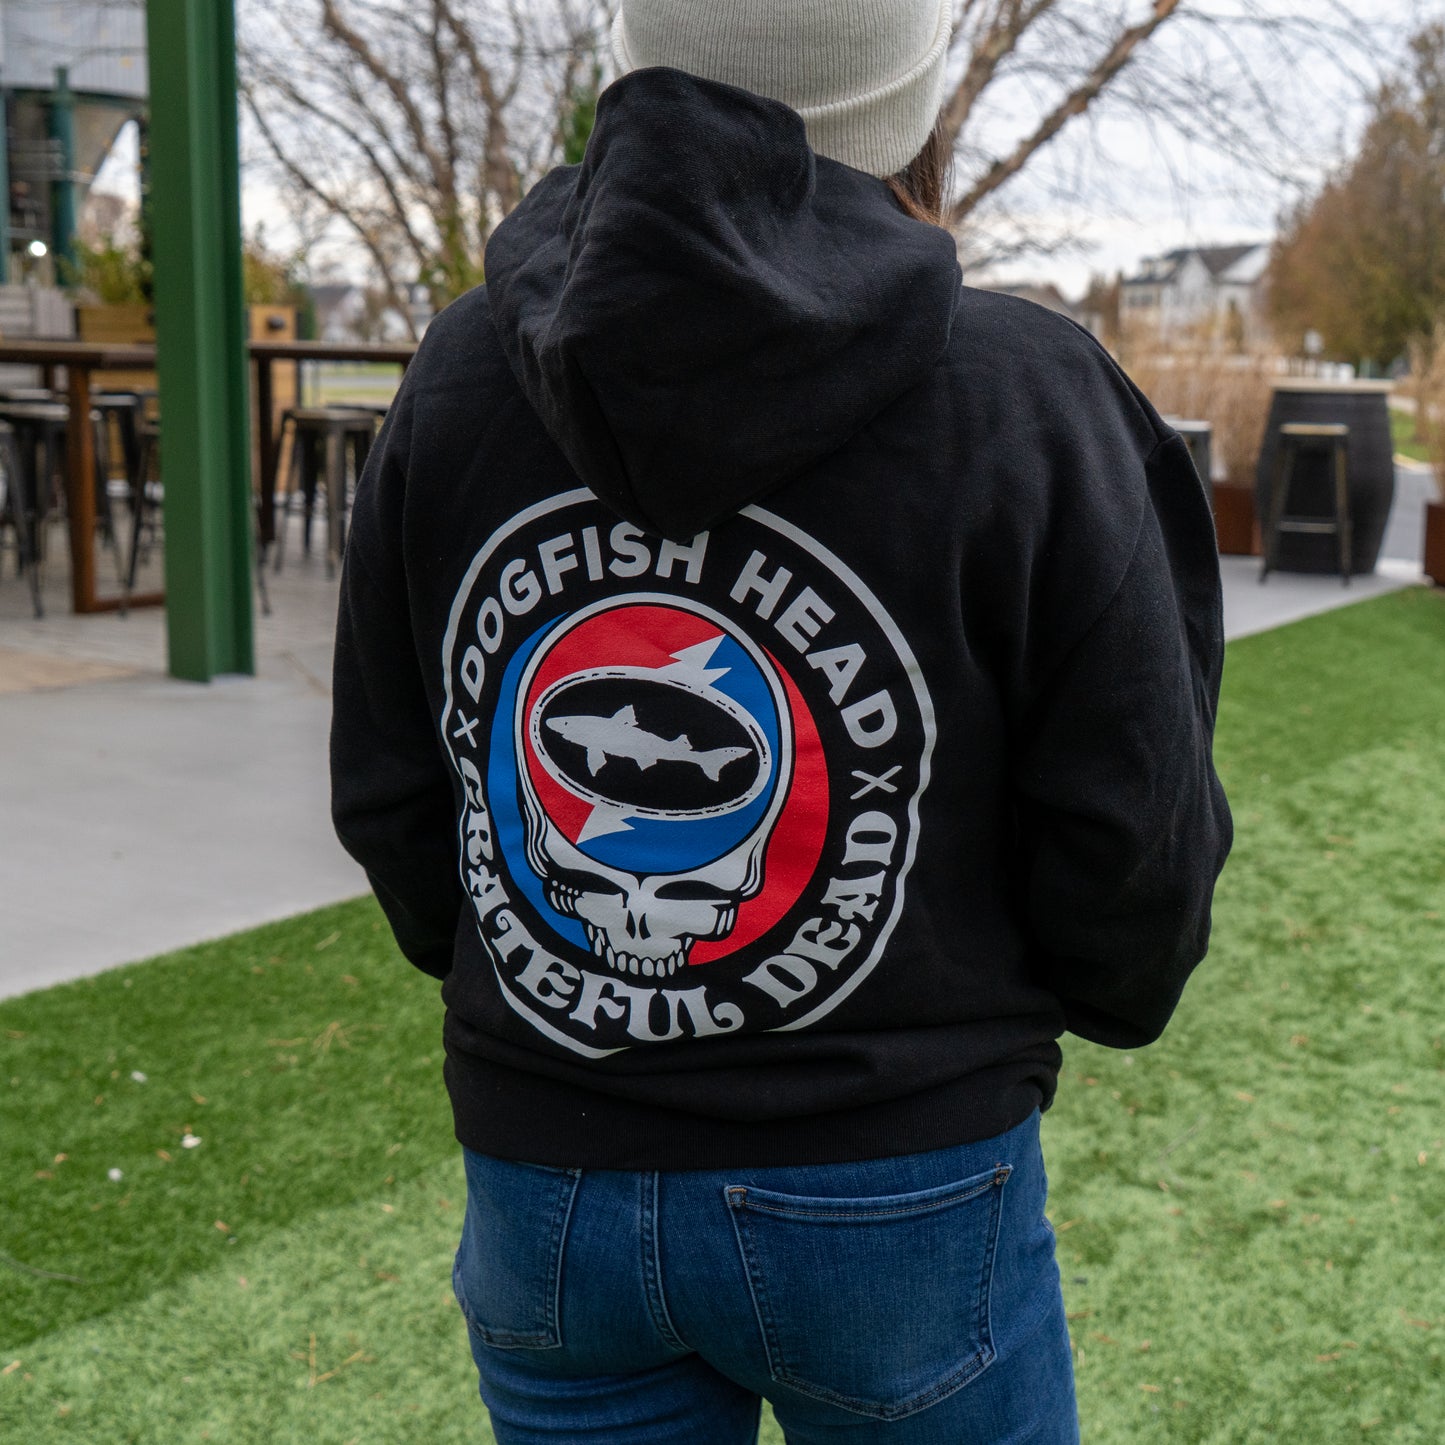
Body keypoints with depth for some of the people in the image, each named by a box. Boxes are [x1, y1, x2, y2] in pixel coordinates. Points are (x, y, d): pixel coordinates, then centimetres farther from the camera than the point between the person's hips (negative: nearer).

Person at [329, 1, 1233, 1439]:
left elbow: (388, 796, 2)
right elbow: (1135, 836, -10)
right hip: (898, 1196, -3)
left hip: (546, 1185, 4)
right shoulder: (1029, 400, -16)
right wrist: (1111, 989, 13)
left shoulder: (457, 377, -5)